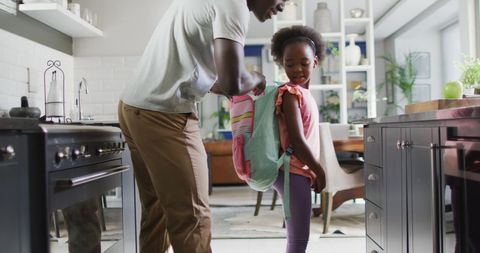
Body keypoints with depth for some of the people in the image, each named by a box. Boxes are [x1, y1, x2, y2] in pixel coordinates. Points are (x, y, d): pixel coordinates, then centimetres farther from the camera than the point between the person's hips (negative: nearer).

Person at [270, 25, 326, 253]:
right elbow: (297, 141, -20)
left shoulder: (303, 93, 14)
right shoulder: (290, 93, -15)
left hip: (298, 171, 9)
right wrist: (319, 171, -11)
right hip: (294, 172, -9)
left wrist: (314, 170, 13)